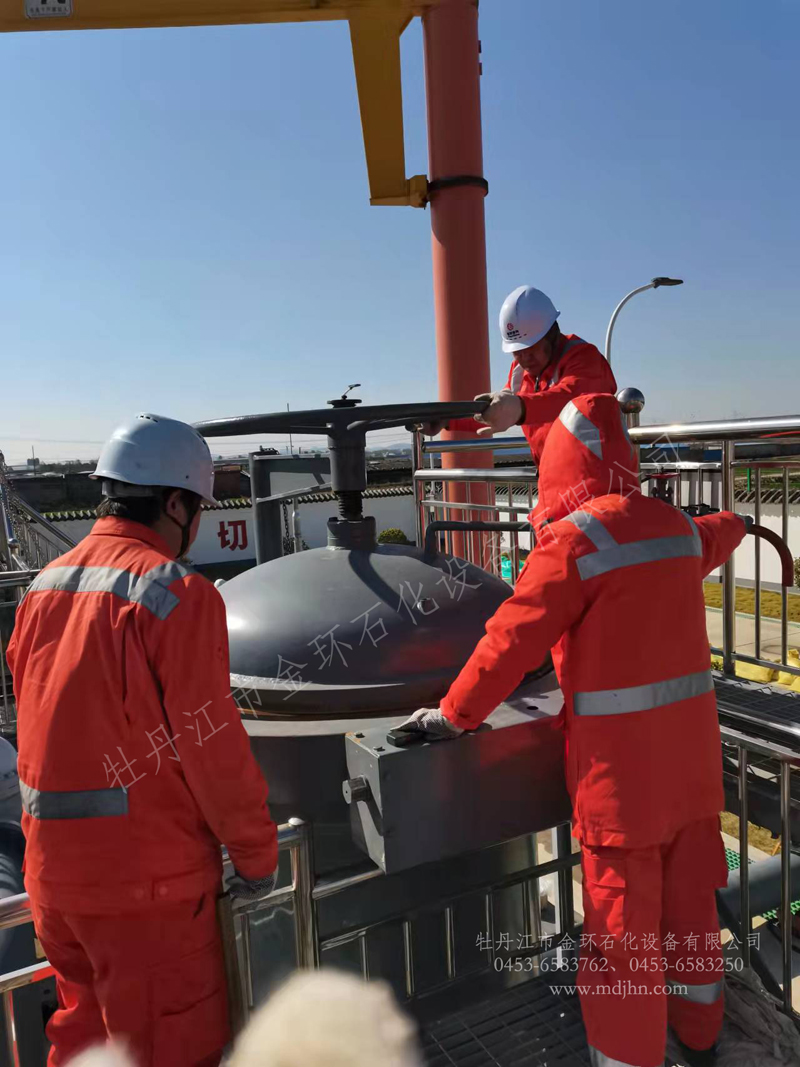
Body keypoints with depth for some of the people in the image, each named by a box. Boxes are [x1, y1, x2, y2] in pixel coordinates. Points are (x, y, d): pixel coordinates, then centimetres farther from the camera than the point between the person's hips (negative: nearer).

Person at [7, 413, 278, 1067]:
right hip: (147, 873, -7)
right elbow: (211, 743, -18)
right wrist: (257, 855, -5)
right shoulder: (178, 592, -18)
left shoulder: (46, 586, 5)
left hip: (51, 866, 7)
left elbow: (37, 718, 12)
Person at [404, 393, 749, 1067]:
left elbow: (513, 639, -18)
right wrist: (734, 525, 53)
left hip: (621, 761, -8)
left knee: (622, 919, 6)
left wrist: (455, 715, -7)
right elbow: (708, 541, 30)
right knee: (689, 892, 23)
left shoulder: (577, 537, -17)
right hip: (692, 747, 8)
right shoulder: (676, 525, 5)